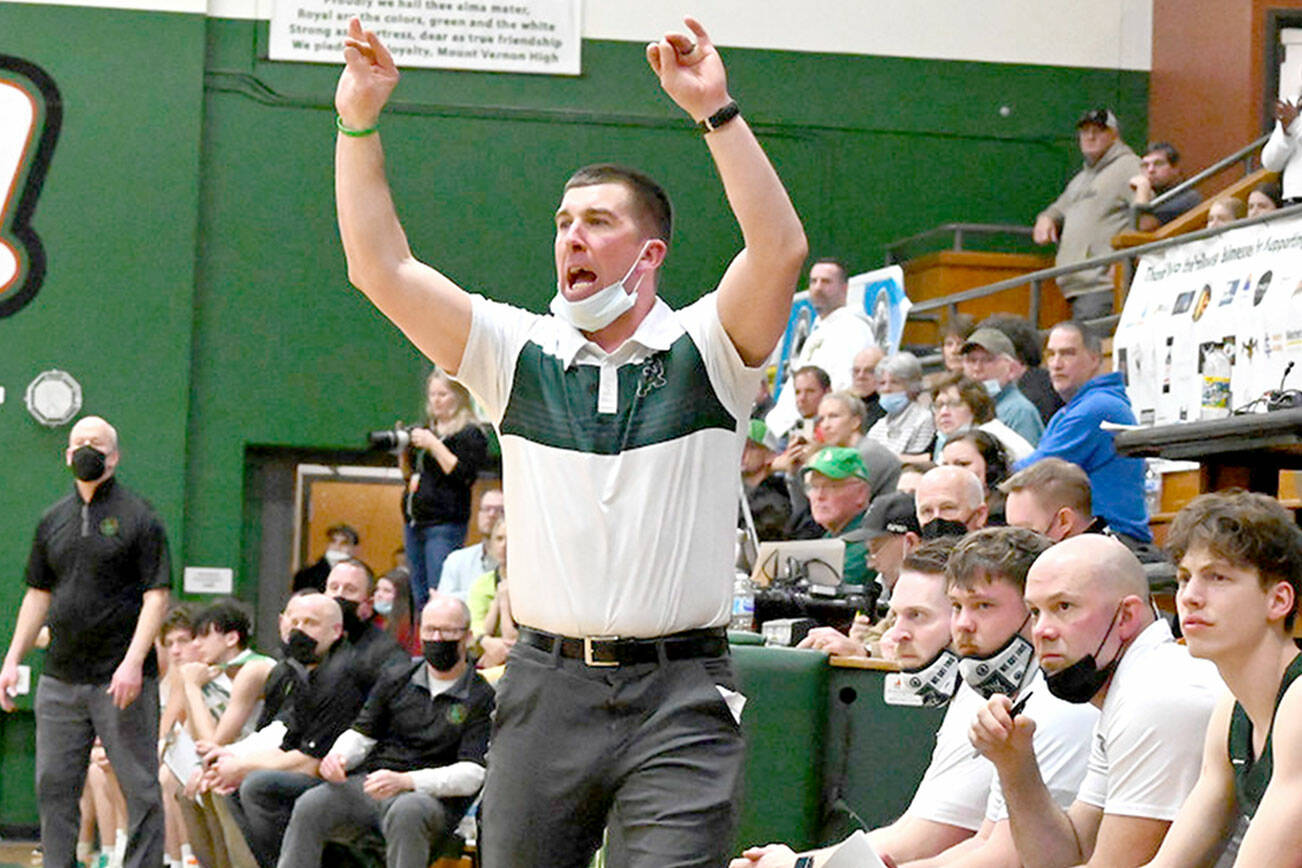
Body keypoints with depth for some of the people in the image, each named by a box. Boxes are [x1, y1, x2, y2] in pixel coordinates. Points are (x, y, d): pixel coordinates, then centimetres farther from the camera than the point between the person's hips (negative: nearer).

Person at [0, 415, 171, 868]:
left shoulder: (139, 518, -2)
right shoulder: (53, 520, 14)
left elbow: (156, 596, -8)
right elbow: (38, 595, 19)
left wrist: (133, 663, -18)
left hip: (120, 679, -5)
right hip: (60, 678, 5)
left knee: (139, 787, -3)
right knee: (54, 785, 4)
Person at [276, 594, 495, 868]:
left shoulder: (482, 698, 3)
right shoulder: (396, 681, 19)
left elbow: (472, 774, -7)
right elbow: (361, 733, 22)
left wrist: (405, 781, -20)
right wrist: (338, 756, -4)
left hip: (433, 796, -4)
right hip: (369, 782, 4)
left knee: (406, 812, -41)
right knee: (309, 807, -25)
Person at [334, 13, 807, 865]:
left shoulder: (704, 351, 2)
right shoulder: (520, 354, 10)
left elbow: (781, 250, -16)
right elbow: (380, 267, 4)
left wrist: (718, 110, -22)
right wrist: (359, 122, -3)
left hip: (679, 696, -3)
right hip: (546, 688, 3)